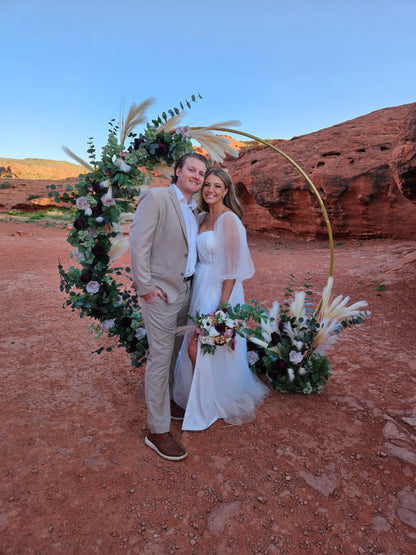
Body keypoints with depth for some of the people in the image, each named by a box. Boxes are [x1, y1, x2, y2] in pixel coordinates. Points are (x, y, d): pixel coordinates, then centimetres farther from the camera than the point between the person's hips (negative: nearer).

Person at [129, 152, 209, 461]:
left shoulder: (196, 210, 13)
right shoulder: (156, 197, -10)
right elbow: (138, 244, -15)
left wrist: (194, 281, 8)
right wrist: (145, 287, -17)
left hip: (186, 290, 8)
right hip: (161, 292, -8)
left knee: (174, 351, 19)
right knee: (160, 357, -1)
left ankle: (167, 401, 40)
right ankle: (157, 430, 13)